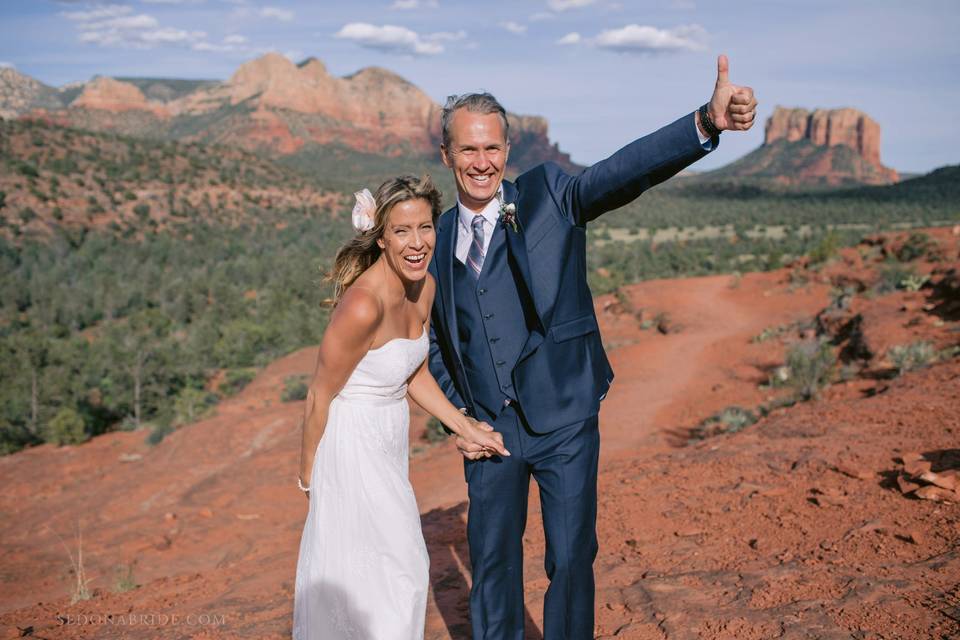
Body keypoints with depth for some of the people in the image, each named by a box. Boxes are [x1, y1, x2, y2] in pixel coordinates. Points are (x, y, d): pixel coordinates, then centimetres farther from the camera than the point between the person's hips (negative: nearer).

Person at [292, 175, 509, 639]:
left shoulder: (425, 287, -5)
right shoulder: (362, 305, -30)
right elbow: (320, 398, -18)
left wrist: (466, 428, 4)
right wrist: (308, 476, -6)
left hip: (389, 443, 7)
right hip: (351, 445, -7)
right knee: (401, 569, 7)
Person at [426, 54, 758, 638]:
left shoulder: (549, 196, -7)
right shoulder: (439, 238, 3)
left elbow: (624, 172, -25)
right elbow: (436, 339, 13)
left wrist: (706, 122, -41)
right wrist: (457, 416, 4)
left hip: (563, 421, -3)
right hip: (488, 428, 3)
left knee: (572, 559, 9)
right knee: (492, 560, 17)